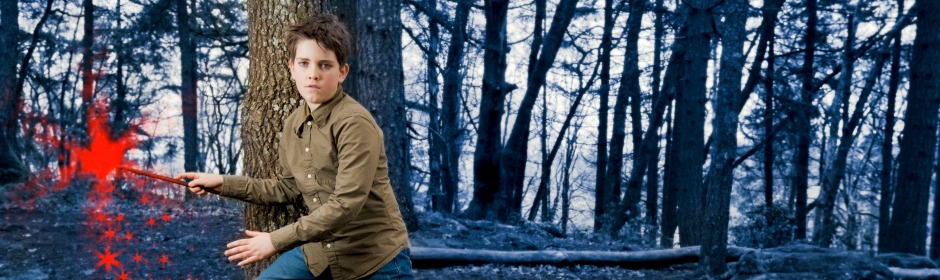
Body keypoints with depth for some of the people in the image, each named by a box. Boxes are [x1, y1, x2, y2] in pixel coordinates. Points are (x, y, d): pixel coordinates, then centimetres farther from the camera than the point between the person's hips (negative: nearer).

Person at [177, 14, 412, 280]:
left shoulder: (355, 123, -21)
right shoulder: (293, 123, 2)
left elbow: (345, 204, -25)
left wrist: (277, 240, -24)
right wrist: (223, 183, 12)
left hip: (375, 258, -6)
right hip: (319, 249, 7)